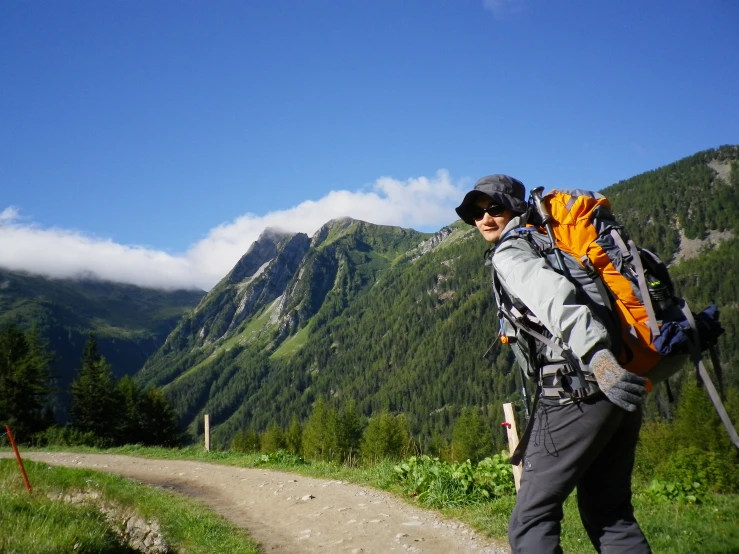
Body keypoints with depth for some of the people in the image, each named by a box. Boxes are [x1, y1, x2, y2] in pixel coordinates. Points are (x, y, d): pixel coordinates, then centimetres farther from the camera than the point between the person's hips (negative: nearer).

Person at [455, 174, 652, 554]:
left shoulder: (509, 253, -3)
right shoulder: (546, 244, 25)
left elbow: (554, 295, -23)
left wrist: (597, 355, -37)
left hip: (575, 394, -9)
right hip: (617, 392, 9)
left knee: (531, 521, -2)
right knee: (610, 513, 17)